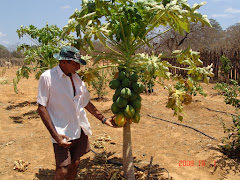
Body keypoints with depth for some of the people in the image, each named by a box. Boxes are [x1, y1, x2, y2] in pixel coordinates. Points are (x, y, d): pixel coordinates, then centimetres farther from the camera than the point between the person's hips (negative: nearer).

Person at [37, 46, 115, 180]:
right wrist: (55, 135, -16)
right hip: (62, 134, -5)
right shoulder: (47, 77, -11)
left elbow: (86, 102, 15)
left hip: (80, 130, 6)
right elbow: (41, 107, -10)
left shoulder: (76, 77, 6)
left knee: (75, 165, 14)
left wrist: (104, 119, 13)